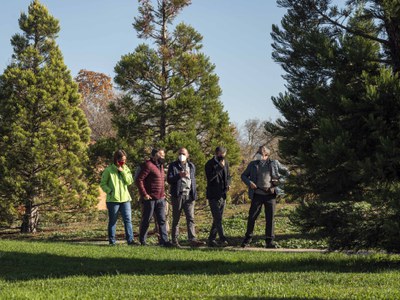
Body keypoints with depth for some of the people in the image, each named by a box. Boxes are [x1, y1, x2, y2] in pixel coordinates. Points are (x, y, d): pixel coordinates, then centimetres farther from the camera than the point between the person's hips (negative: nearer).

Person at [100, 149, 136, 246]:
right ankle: (112, 240, 12)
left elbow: (129, 181, -2)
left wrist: (122, 171, -10)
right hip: (113, 199, -3)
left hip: (125, 198, 3)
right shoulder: (109, 169, -3)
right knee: (112, 221, 5)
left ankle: (130, 239, -1)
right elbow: (103, 184, 0)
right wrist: (110, 191, -13)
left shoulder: (126, 168, 9)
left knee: (128, 219, -2)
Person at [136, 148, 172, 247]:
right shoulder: (148, 165, -13)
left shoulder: (160, 165, 15)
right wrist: (144, 194, -19)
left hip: (160, 199, 8)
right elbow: (139, 180, -19)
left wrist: (163, 193, 15)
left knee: (162, 220, 5)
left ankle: (164, 240, 6)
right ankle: (142, 241, 13)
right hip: (150, 198, -8)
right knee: (146, 221, 2)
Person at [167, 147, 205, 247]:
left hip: (189, 196, 3)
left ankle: (192, 239, -13)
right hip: (177, 195, -3)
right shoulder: (173, 166, 2)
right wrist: (179, 175, -23)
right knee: (176, 219, 3)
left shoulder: (191, 166, 15)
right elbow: (169, 179, -7)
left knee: (190, 218, -6)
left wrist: (194, 194, 13)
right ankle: (174, 241, 9)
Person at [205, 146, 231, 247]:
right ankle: (223, 239, -17)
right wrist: (219, 167, -22)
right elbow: (210, 177, -21)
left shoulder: (226, 163, 11)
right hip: (213, 196, -7)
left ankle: (212, 240, 15)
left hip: (222, 195, 7)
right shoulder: (210, 164, -8)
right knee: (218, 219, -12)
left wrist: (228, 184, 1)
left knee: (217, 219, 9)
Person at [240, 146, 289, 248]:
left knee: (270, 218, 1)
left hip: (270, 195, 0)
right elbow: (243, 175, 14)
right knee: (252, 217, 0)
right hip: (257, 194, 0)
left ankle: (269, 241, 8)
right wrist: (249, 182, -6)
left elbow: (285, 171, 19)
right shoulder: (253, 164, 10)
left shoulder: (274, 163, 9)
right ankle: (247, 239, 13)